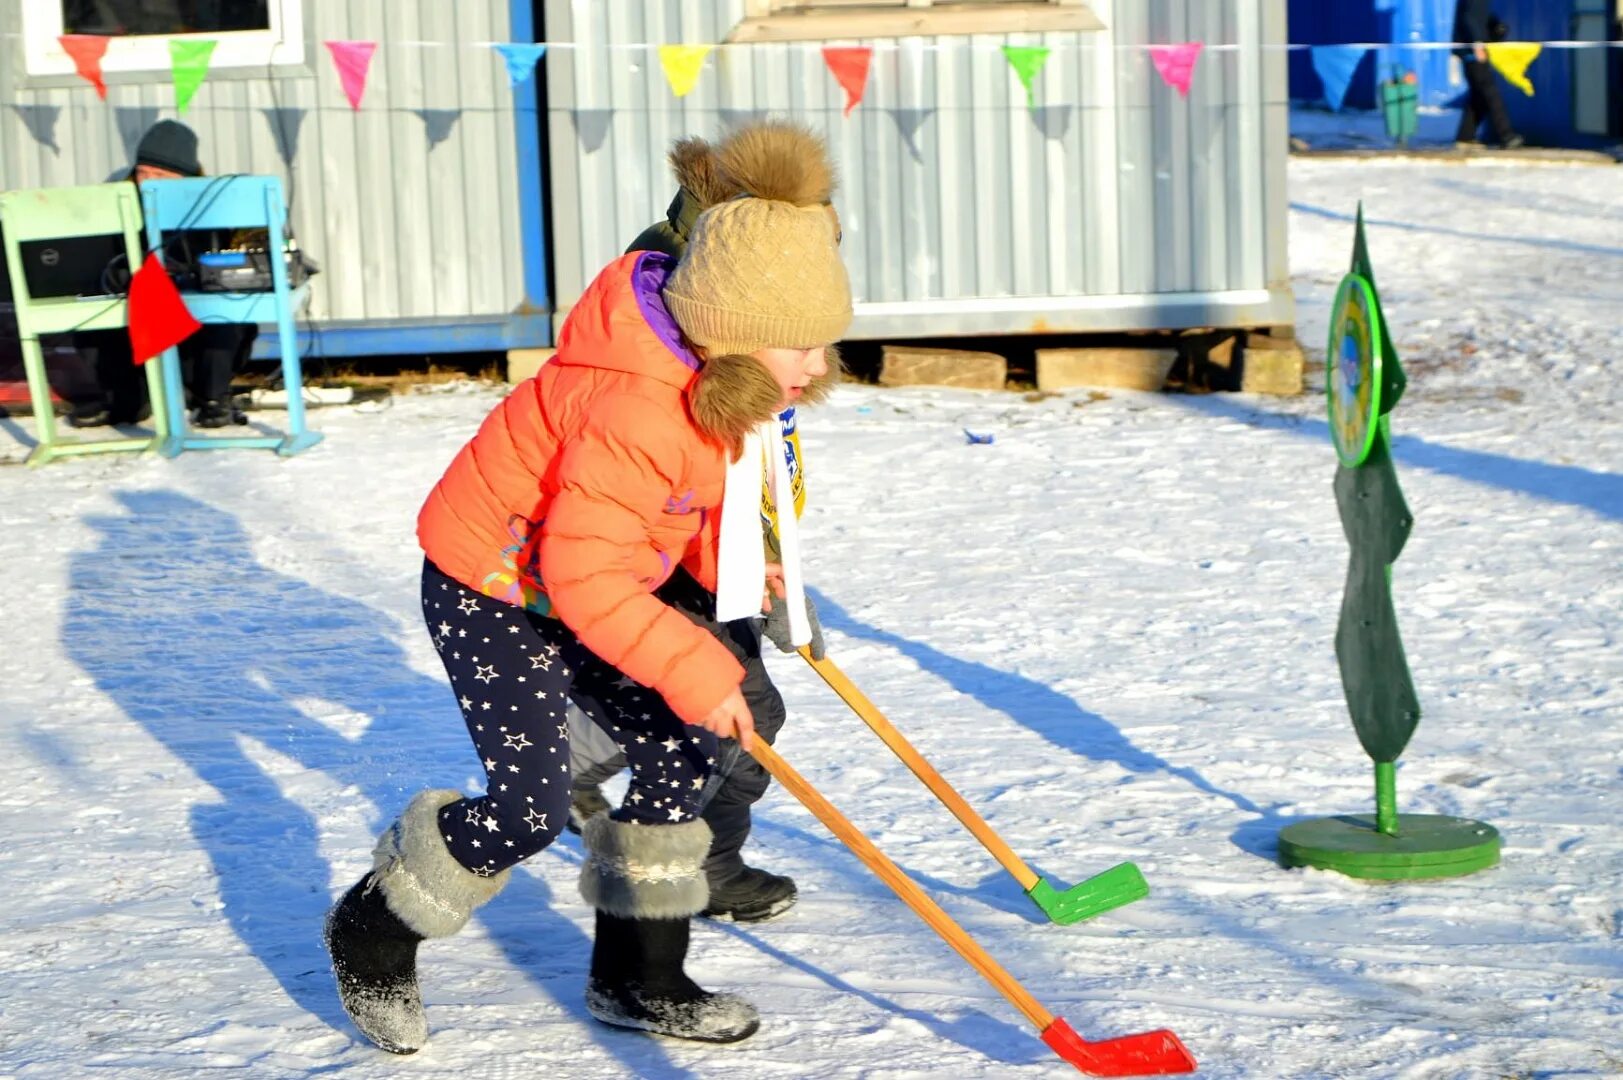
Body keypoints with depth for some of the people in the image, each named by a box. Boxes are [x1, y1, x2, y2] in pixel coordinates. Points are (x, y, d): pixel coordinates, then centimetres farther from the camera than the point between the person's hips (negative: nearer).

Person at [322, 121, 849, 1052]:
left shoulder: (723, 377, -5)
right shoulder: (632, 412, -36)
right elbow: (586, 579, -36)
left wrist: (726, 560, -1)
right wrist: (694, 670, -37)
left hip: (581, 583, 9)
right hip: (488, 590, -9)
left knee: (681, 754, 4)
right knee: (530, 804, -14)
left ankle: (639, 975, 17)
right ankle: (374, 937, 12)